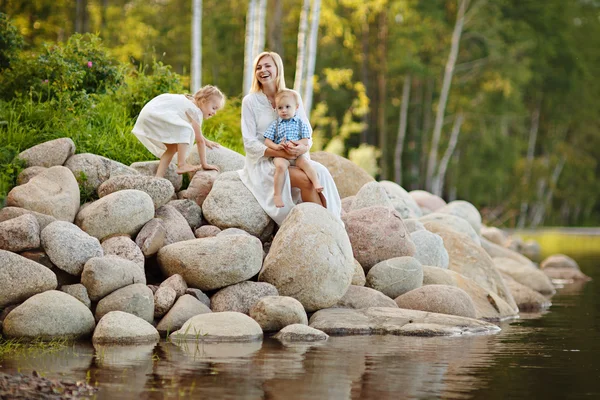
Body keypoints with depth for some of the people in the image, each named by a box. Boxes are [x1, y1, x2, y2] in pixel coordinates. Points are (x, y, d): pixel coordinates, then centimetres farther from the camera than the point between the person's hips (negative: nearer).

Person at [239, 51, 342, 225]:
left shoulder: (293, 98, 6)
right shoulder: (250, 101, -4)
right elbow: (250, 143, -8)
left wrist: (304, 147, -20)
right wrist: (279, 152, -23)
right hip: (263, 163, -3)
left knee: (320, 173, -27)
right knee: (305, 180, -29)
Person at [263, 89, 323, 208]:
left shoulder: (301, 124, 10)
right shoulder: (275, 125, 10)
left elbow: (305, 141, 3)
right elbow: (267, 141, 5)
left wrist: (295, 143, -17)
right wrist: (276, 146, -16)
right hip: (280, 155, -1)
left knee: (305, 163, -30)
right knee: (280, 166, -32)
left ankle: (317, 184, -36)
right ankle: (277, 195, -34)